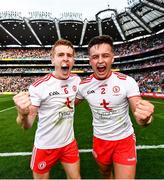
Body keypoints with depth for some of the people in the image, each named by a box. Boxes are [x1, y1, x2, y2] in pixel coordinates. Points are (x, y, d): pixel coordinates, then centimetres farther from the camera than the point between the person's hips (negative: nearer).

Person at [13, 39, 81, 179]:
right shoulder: (39, 86, -21)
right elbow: (27, 125, -20)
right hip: (45, 146, -3)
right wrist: (23, 114, -40)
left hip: (69, 143, 4)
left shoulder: (77, 80, -6)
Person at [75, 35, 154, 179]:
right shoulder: (83, 85, -12)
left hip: (125, 140, -2)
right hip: (100, 140, 3)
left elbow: (140, 116, -20)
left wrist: (145, 117, -42)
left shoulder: (127, 81, -19)